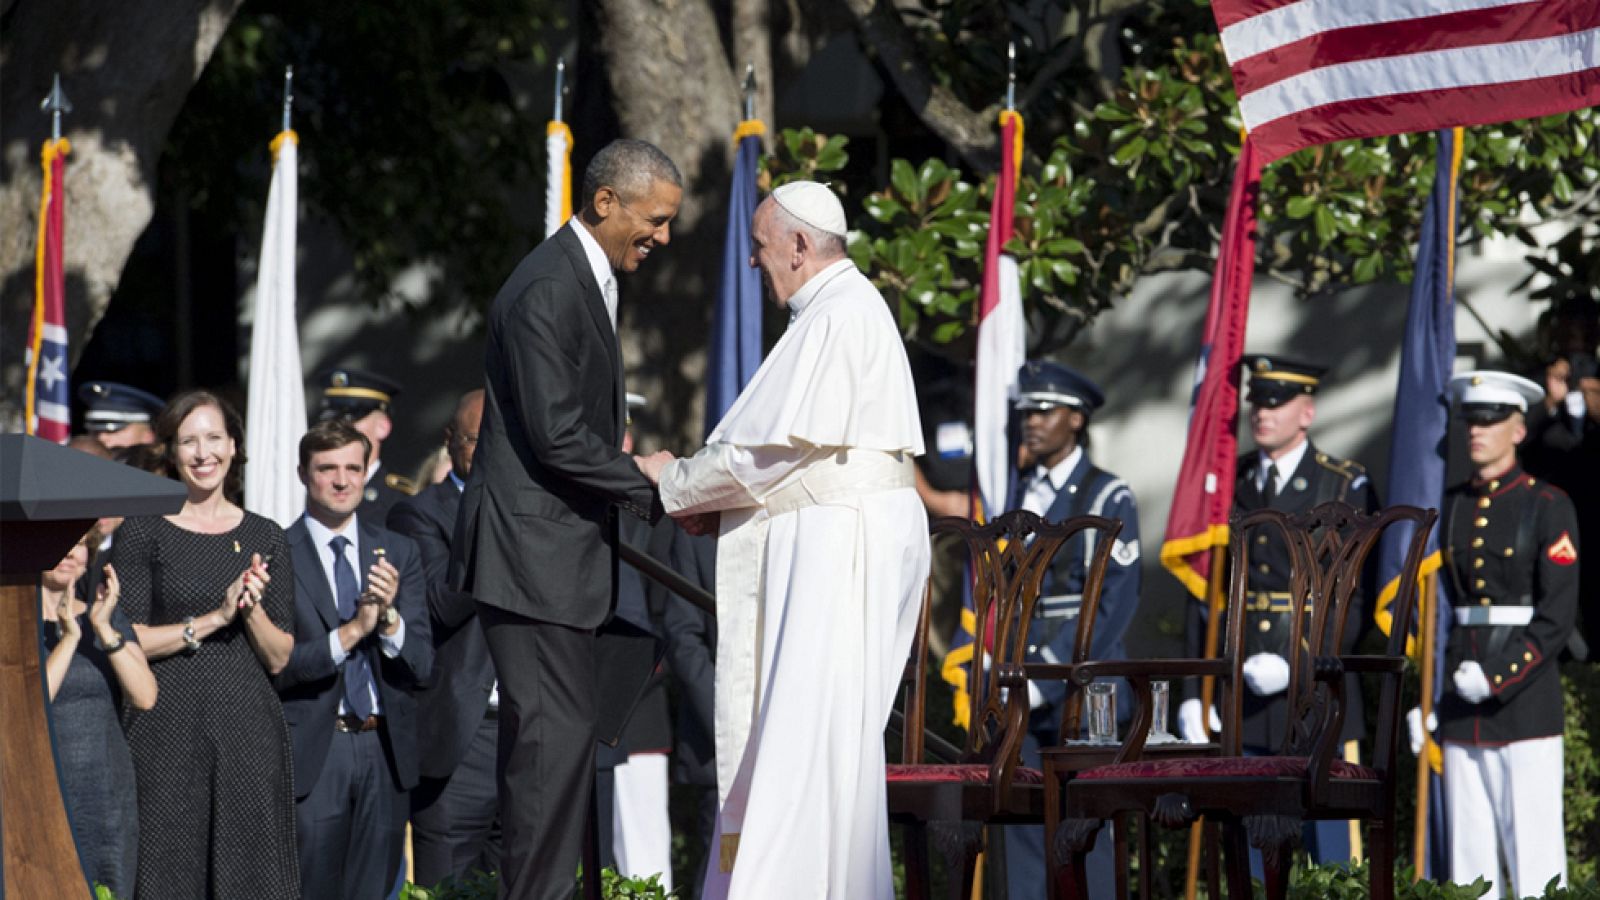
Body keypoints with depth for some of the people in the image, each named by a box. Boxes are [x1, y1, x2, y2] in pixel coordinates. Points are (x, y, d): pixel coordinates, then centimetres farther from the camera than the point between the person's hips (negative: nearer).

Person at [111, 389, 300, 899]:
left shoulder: (264, 538, 12)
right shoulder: (142, 533, 2)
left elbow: (279, 659, 10)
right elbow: (126, 641, -6)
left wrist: (252, 610, -8)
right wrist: (215, 617, -11)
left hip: (249, 727, 3)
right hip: (168, 730, -3)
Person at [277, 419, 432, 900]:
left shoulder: (399, 553, 10)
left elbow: (422, 666, 5)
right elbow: (274, 665, -11)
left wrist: (389, 618, -14)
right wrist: (348, 633, -20)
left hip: (386, 751, 4)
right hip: (312, 752, -4)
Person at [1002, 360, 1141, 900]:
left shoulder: (1107, 498, -3)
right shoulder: (1024, 495, 15)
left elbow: (1115, 604, -9)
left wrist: (1049, 681, -14)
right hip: (1024, 690, 6)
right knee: (1024, 832, 3)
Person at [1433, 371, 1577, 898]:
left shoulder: (1548, 507, -3)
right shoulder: (1452, 506, 13)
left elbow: (1558, 616, -9)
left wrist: (1497, 676, -15)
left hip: (1526, 693, -5)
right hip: (1462, 703, 5)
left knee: (1533, 845, -7)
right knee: (1469, 848, 5)